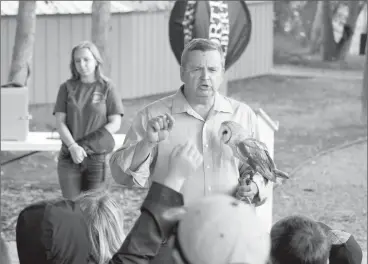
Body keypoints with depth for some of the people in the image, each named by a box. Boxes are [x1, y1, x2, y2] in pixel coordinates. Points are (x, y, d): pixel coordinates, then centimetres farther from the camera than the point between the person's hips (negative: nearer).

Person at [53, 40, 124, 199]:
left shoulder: (107, 88, 1)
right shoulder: (67, 88, 5)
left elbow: (115, 124, -3)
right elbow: (60, 122, 1)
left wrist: (85, 145, -11)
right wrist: (73, 147, -17)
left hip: (97, 156, -1)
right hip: (69, 157, 1)